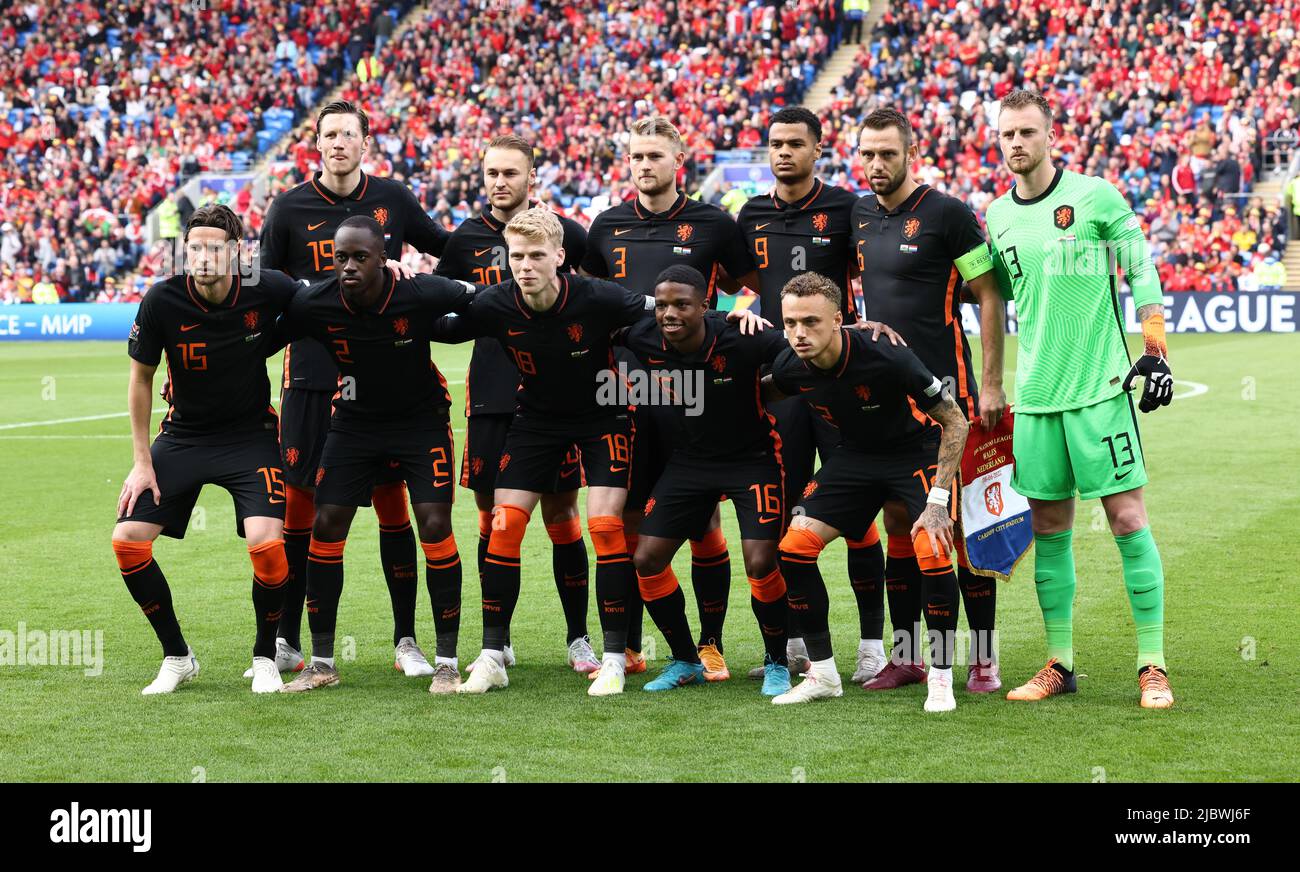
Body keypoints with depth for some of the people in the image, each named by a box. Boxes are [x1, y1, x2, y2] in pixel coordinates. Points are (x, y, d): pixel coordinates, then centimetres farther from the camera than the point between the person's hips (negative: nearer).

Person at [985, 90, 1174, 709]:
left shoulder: (1095, 196, -3)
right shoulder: (996, 217, 10)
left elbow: (1143, 271, 0)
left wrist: (1156, 355, -5)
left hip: (1100, 389, -4)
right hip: (1035, 396, 4)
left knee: (1128, 521, -5)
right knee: (1049, 530, 8)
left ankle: (1153, 666, 0)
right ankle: (1059, 664, 16)